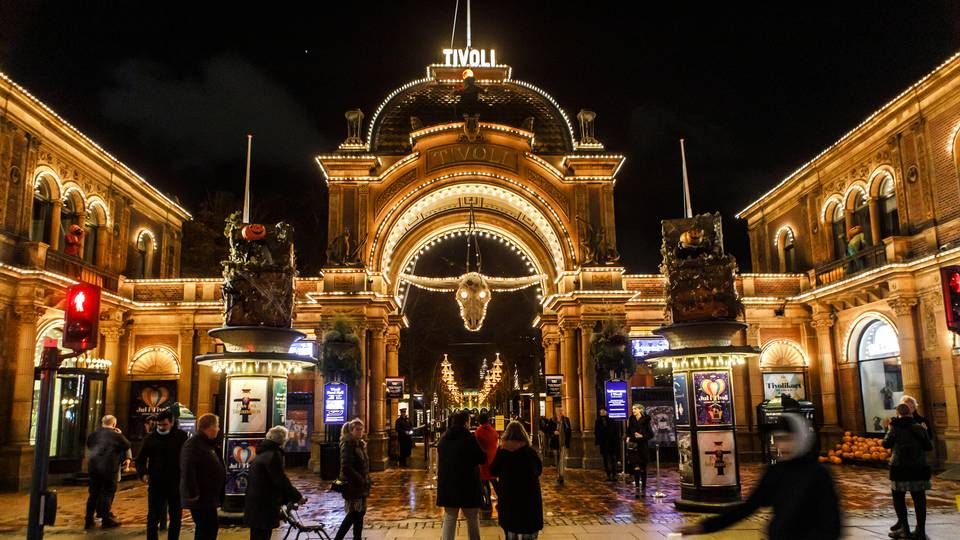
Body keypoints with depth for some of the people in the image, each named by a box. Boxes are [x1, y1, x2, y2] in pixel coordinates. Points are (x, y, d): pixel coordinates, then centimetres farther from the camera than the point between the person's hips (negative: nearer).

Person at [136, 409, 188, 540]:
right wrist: (143, 473, -11)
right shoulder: (151, 438, -1)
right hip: (156, 483, 0)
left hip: (176, 483, 0)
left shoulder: (181, 436, -2)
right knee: (153, 517, 4)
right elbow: (141, 459, 6)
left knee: (176, 517, 11)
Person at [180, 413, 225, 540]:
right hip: (200, 497, -10)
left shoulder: (208, 444, 16)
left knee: (205, 529, 15)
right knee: (208, 529, -9)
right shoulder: (193, 444, -15)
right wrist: (193, 493, -27)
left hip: (208, 496, 10)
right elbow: (188, 470, -25)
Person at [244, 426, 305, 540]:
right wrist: (297, 497, -8)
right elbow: (281, 480, -20)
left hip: (255, 505, 10)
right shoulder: (274, 454, -18)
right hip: (264, 507, -10)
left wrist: (286, 498, 19)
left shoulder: (262, 453, 15)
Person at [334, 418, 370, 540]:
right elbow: (346, 468, -23)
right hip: (352, 484, -8)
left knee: (359, 513, 12)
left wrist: (366, 480, 9)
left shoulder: (360, 444, 12)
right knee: (355, 514, -4)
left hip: (360, 484, 8)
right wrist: (360, 480, -20)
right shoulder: (348, 444, -16)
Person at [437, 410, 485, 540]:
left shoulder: (444, 439, 7)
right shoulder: (469, 438, -12)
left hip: (447, 484, 5)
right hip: (467, 484, -5)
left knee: (449, 518, 11)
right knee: (472, 519, 9)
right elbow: (482, 459, -6)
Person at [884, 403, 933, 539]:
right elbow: (929, 447, 4)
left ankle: (905, 529, 6)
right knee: (919, 499, 9)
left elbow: (886, 444, 2)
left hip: (900, 468, -3)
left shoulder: (895, 428, -4)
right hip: (919, 468, 3)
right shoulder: (919, 428, 2)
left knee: (899, 498, 7)